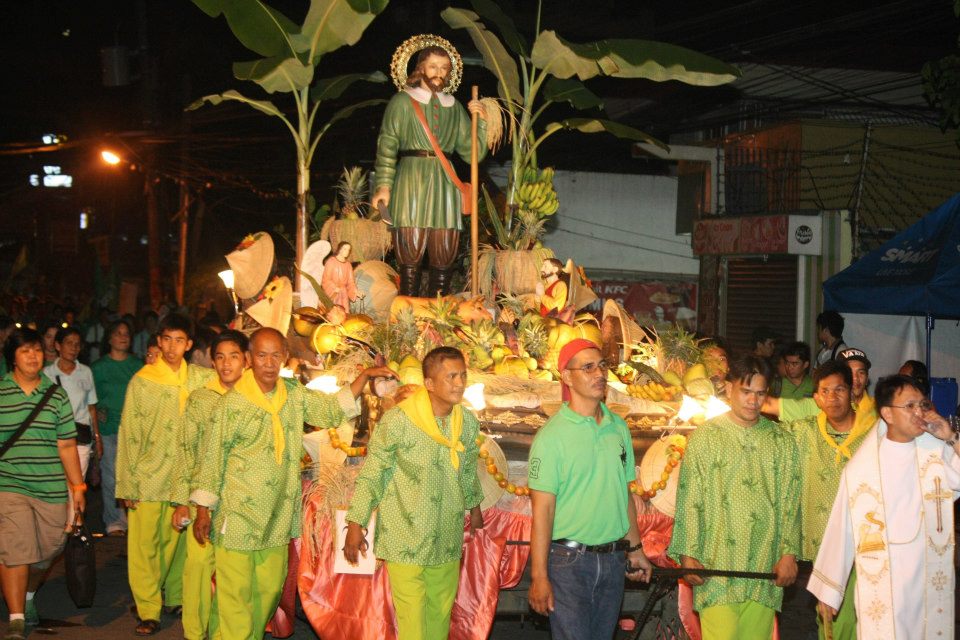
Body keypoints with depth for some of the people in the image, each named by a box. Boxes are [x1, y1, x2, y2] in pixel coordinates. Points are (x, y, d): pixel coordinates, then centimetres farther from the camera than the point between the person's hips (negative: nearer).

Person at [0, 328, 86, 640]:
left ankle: (28, 595, 37)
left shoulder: (56, 395, 7)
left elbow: (67, 445, 8)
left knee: (47, 550, 9)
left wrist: (78, 486, 6)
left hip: (51, 488, 3)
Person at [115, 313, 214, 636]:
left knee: (176, 542, 11)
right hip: (148, 477, -2)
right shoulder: (143, 381, -3)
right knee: (144, 546, 0)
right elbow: (129, 434, -3)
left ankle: (175, 597, 27)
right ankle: (148, 611, 8)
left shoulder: (199, 378, 4)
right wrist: (127, 484, -6)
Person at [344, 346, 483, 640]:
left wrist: (474, 505, 29)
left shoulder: (469, 423, 0)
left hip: (448, 540, 5)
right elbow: (371, 475, -8)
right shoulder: (397, 421, -16)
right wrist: (355, 525, -7)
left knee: (440, 616, 13)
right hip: (405, 539, -5)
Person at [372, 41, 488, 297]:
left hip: (445, 182, 4)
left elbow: (473, 153, 13)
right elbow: (387, 145, 1)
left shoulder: (454, 108, 17)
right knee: (410, 257, -7)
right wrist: (384, 185, -8)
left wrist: (480, 121, -1)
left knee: (444, 259, 1)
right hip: (411, 180, -3)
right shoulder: (402, 102, 8)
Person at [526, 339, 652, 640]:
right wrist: (539, 576, -15)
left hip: (614, 558, 6)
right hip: (569, 561, -5)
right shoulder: (551, 436, -11)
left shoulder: (618, 427, 7)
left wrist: (635, 548, 15)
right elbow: (542, 510, -13)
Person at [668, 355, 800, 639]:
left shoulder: (782, 441, 10)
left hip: (765, 566, 2)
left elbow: (791, 502, 8)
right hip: (717, 566, -2)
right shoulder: (705, 437, 3)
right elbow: (689, 500, 0)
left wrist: (789, 553, 0)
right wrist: (687, 554, -6)